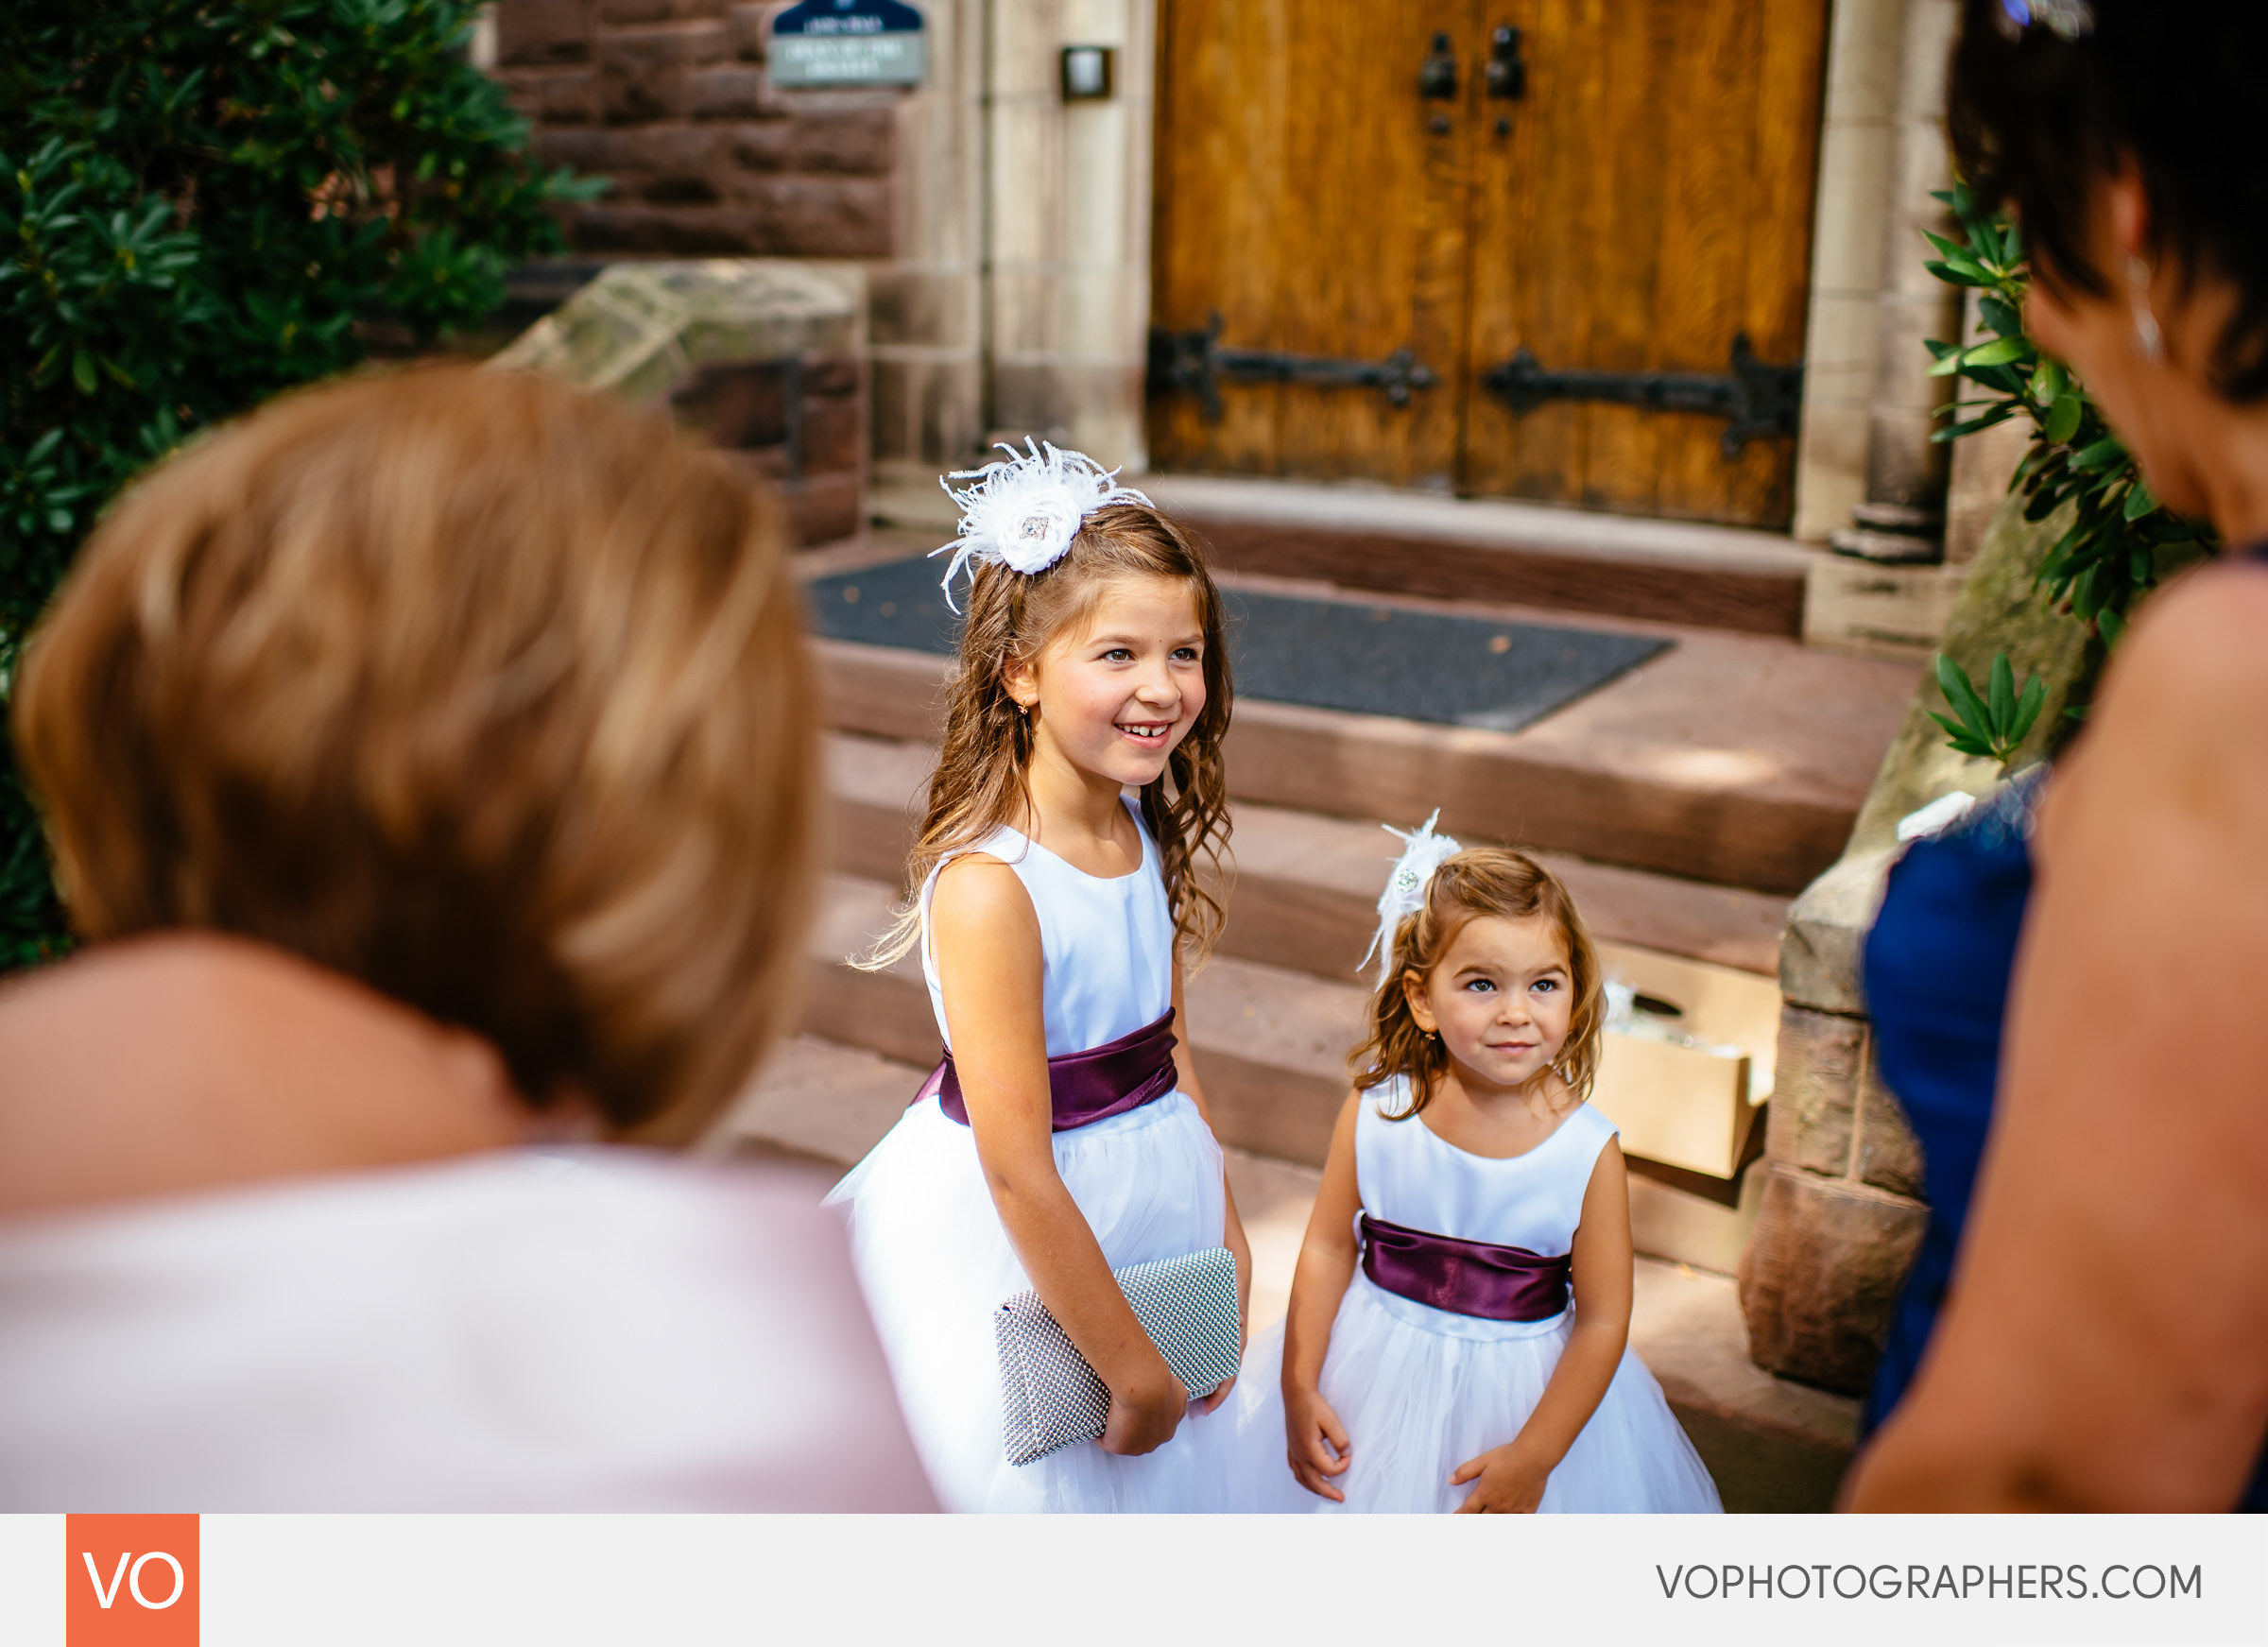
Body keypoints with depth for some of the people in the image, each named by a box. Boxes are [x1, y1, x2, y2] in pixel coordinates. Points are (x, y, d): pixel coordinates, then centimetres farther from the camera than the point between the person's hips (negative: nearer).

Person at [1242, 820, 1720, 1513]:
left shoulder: (1589, 1151, -17)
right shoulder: (1375, 1112, -13)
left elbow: (1602, 1322, -12)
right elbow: (1328, 1248, -3)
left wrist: (1534, 1456, -14)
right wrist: (1299, 1390, -6)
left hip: (1525, 1396, -1)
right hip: (1379, 1377, 2)